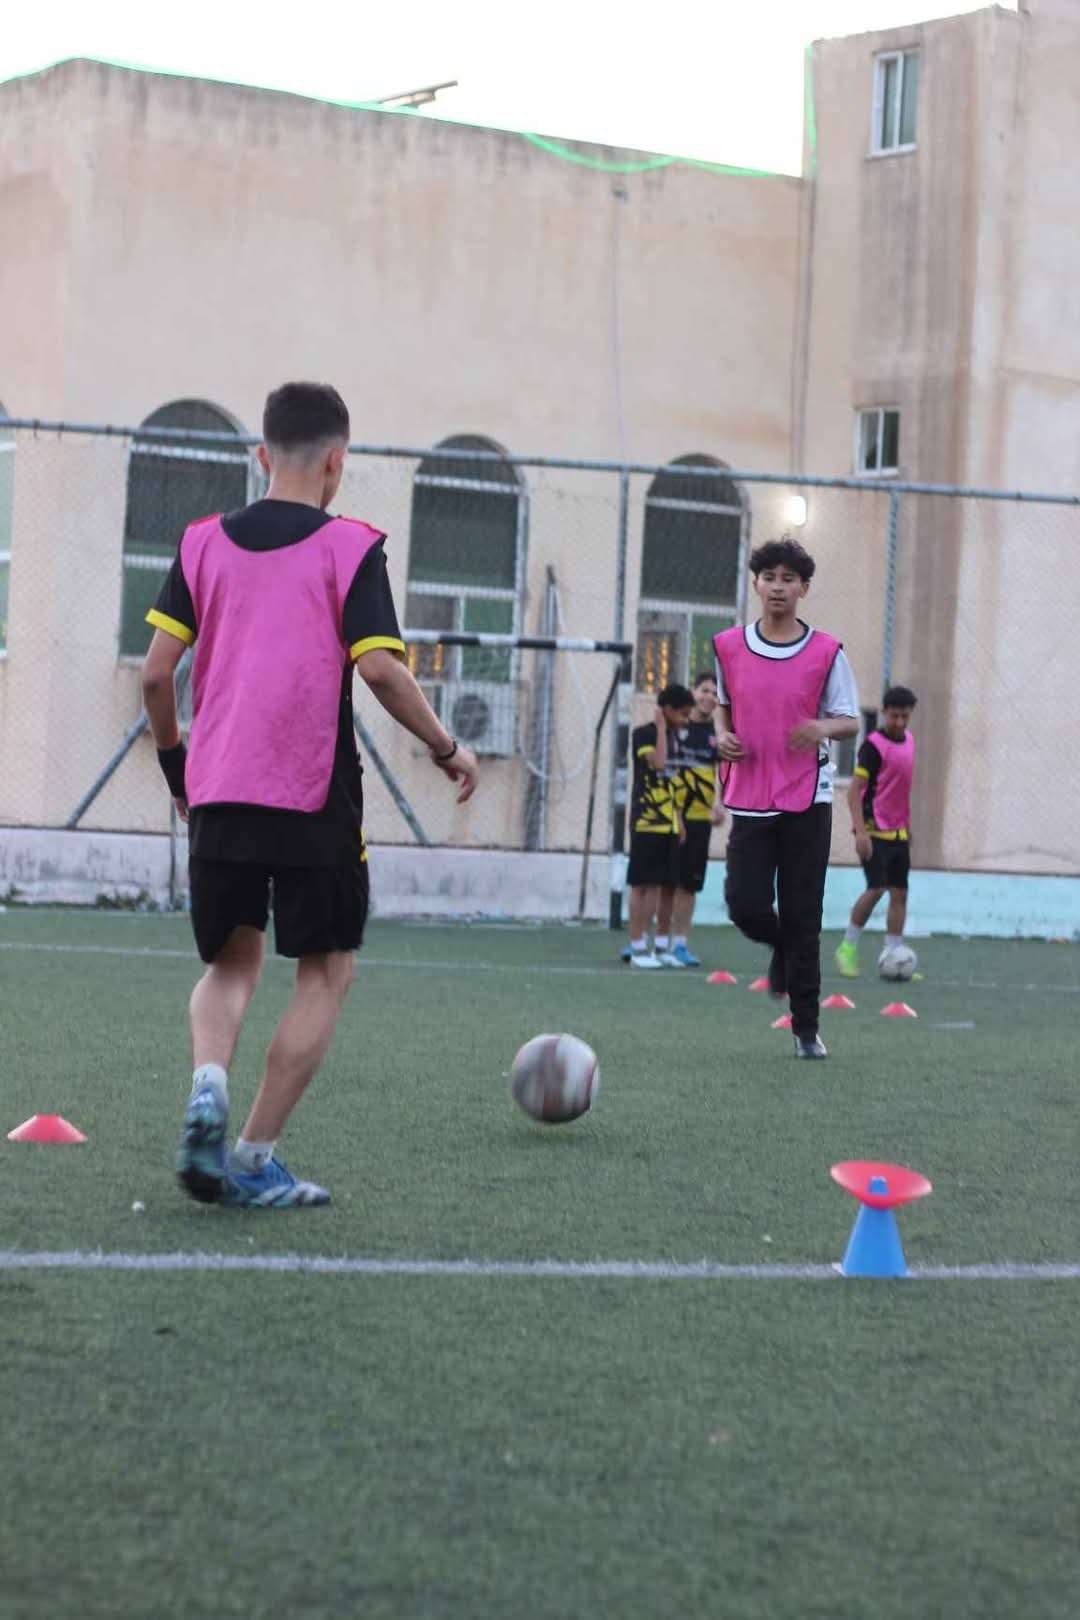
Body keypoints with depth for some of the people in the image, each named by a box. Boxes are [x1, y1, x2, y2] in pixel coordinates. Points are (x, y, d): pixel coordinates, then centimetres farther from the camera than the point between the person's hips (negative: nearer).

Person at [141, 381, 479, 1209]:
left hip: (217, 793, 4)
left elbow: (157, 671, 4)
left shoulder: (205, 541, 7)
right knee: (327, 970, 9)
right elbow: (381, 670, -13)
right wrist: (447, 748, 1)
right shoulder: (350, 547, -4)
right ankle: (256, 1161, 4)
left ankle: (208, 1088, -10)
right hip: (314, 798, -4)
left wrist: (175, 761, 19)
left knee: (232, 961, 20)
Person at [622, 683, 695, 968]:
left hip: (667, 823, 8)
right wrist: (661, 729, -16)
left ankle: (644, 942, 12)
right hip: (646, 821, -8)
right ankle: (636, 946, -4)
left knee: (656, 883, 8)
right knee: (641, 884, -5)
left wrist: (678, 819, 18)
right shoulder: (643, 734, -8)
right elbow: (658, 763, -26)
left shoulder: (670, 737, 16)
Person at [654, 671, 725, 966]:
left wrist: (720, 803, -19)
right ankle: (661, 941, 12)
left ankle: (680, 943, 7)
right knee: (665, 881, 3)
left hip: (700, 818, 1)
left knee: (688, 883, 1)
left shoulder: (719, 732, 4)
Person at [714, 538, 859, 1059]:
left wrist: (823, 728, -19)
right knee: (745, 906, -9)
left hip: (808, 800, -2)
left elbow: (851, 719, 3)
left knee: (802, 918, -2)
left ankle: (806, 1029, 9)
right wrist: (723, 735, -1)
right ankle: (781, 948, 29)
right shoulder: (728, 646, 4)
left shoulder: (827, 652, -2)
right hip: (750, 797, 2)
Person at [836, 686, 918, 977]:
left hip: (899, 832, 8)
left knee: (900, 893, 4)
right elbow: (855, 790, -16)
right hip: (875, 830, -8)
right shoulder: (874, 745, -13)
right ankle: (847, 948, 0)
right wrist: (861, 831, -24)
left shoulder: (908, 740, 10)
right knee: (877, 888, -15)